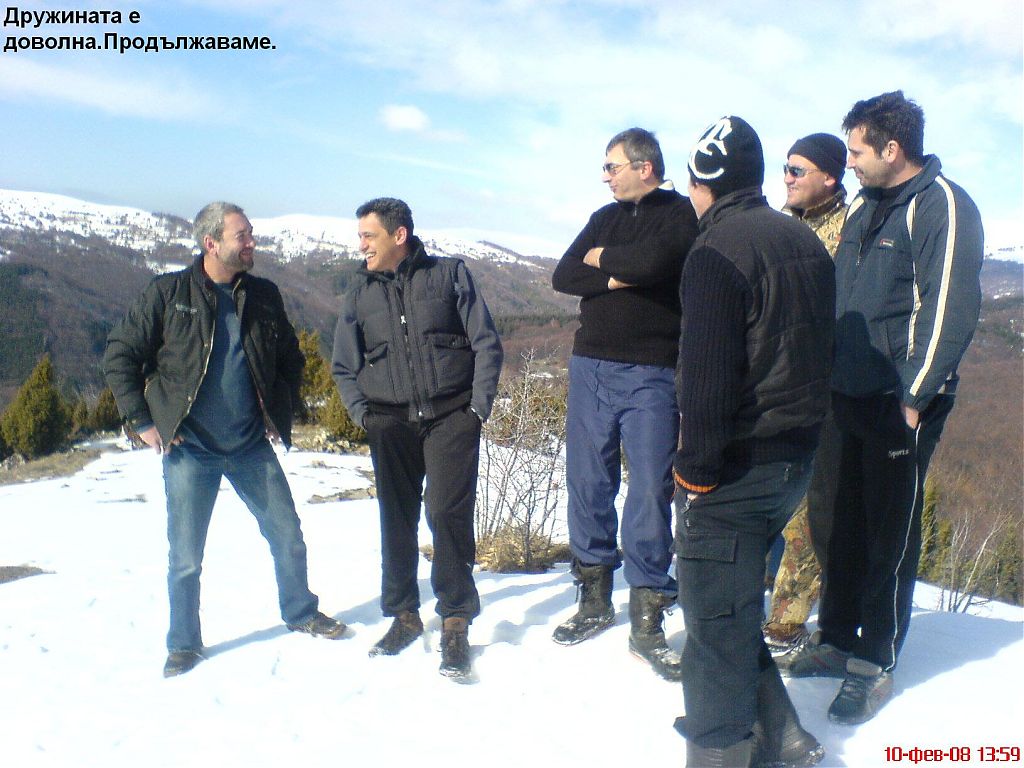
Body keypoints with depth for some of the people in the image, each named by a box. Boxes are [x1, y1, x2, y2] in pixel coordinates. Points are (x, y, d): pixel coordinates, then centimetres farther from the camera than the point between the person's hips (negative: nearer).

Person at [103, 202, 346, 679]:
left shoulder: (264, 296, 4)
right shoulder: (169, 294, -6)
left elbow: (290, 358, 17)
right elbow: (119, 356, -2)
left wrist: (281, 412, 8)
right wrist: (143, 421, -6)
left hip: (252, 447, 3)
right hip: (188, 448, -3)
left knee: (288, 537, 10)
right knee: (186, 556, 6)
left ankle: (301, 614, 32)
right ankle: (183, 645, 25)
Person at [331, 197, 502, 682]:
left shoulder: (449, 274, 2)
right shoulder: (360, 291, 10)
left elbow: (486, 343, 1)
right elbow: (344, 366, 15)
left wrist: (479, 406, -6)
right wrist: (362, 412, 3)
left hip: (450, 418, -3)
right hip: (391, 423, 3)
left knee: (447, 514, -11)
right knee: (396, 519, 8)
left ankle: (455, 622, 2)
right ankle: (403, 615, 24)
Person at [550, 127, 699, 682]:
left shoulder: (682, 214, -1)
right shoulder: (605, 217, 16)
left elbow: (653, 261, -20)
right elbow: (563, 277, 6)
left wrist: (601, 258, -3)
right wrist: (616, 279, -9)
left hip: (651, 374, -5)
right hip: (590, 366, 5)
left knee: (651, 490, -4)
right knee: (587, 483, 8)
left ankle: (647, 620, 7)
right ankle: (595, 598, 23)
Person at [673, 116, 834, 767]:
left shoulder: (718, 250, -16)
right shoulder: (806, 241, 12)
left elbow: (706, 371, -22)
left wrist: (696, 465, -14)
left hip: (735, 467, -9)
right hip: (798, 457, 9)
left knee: (717, 619, 4)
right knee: (735, 601, 22)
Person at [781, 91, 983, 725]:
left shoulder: (942, 207, -10)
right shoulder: (865, 207, 15)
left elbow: (949, 310, -16)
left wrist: (915, 399, -17)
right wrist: (829, 376, 15)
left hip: (902, 405, -7)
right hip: (854, 398, 7)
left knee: (891, 533, 3)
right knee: (847, 524, 14)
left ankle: (877, 664, 16)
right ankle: (837, 640, 27)